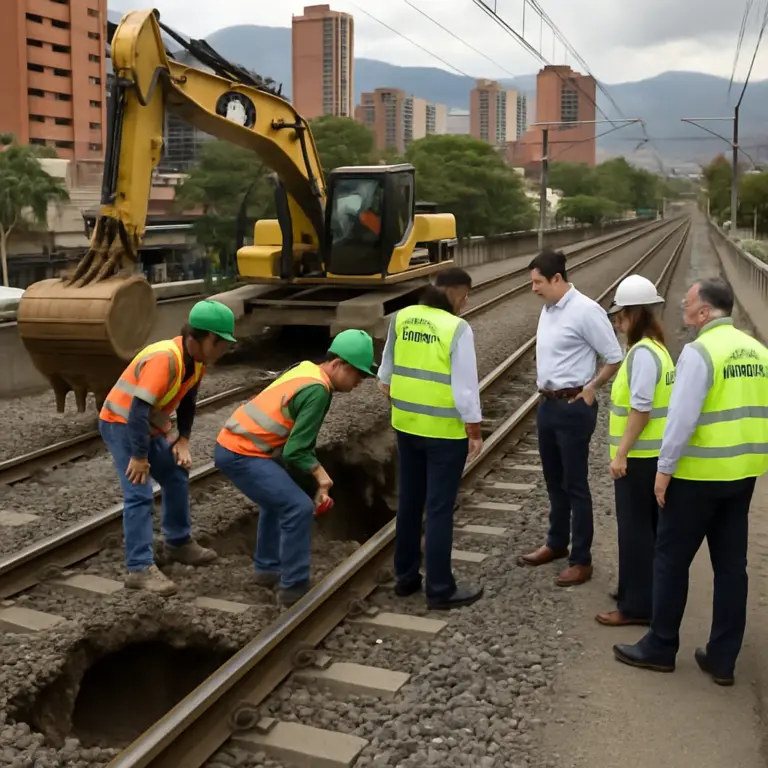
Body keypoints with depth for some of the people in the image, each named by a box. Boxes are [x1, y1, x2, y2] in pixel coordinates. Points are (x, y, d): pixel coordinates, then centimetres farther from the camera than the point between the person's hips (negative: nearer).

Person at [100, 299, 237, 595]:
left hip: (151, 428, 9)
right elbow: (138, 409, -34)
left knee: (177, 476, 17)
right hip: (121, 424, -9)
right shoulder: (164, 359, -32)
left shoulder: (198, 359, -4)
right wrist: (139, 457, -29)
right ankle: (140, 569, -15)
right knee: (139, 495, -16)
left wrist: (183, 440, 1)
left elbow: (187, 400, 10)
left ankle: (178, 543, 34)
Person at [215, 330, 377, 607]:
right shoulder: (318, 390, -19)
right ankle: (293, 588, -4)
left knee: (278, 499, 27)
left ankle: (268, 568, 37)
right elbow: (295, 451, -20)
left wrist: (317, 475, 12)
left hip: (233, 445, 10)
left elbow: (297, 438, 15)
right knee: (299, 507, -12)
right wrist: (320, 473, -4)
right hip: (242, 454, -10)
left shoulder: (307, 369, 9)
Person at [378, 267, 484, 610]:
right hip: (445, 430, -6)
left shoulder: (401, 318, 1)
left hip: (406, 424, 6)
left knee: (409, 502, 17)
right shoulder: (457, 328, -17)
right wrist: (475, 432, -6)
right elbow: (465, 388, -17)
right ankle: (440, 589, 12)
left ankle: (405, 577, 29)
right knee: (439, 509, 3)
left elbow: (386, 372, 11)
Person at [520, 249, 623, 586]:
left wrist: (590, 388, -9)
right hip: (547, 404, 8)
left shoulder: (585, 310, -18)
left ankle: (581, 561, 11)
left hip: (573, 407, -8)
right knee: (554, 481, 20)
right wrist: (543, 388, 12)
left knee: (575, 485, 0)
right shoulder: (547, 309, 7)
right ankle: (556, 544, 36)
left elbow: (615, 357, -15)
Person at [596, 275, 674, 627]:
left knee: (634, 529, -1)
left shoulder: (642, 353, -19)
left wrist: (621, 454, -20)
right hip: (651, 454, 10)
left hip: (639, 456, -10)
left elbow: (640, 410, -23)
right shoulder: (656, 348, 11)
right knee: (646, 526, 17)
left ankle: (637, 605, 7)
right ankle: (645, 592, 28)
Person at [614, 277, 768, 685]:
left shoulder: (699, 351, -16)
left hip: (698, 474, -7)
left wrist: (665, 468, -12)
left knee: (672, 559, 7)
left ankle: (660, 648, 18)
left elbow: (682, 417, -20)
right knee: (731, 565, 11)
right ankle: (722, 659, 19)